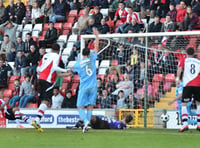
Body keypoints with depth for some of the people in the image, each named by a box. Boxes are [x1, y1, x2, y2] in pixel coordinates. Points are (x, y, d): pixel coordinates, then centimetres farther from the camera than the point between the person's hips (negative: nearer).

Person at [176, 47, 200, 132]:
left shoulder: (184, 60, 12)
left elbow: (180, 68, -7)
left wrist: (177, 78, -18)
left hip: (187, 85, -2)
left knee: (184, 104, -1)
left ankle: (185, 124, -18)